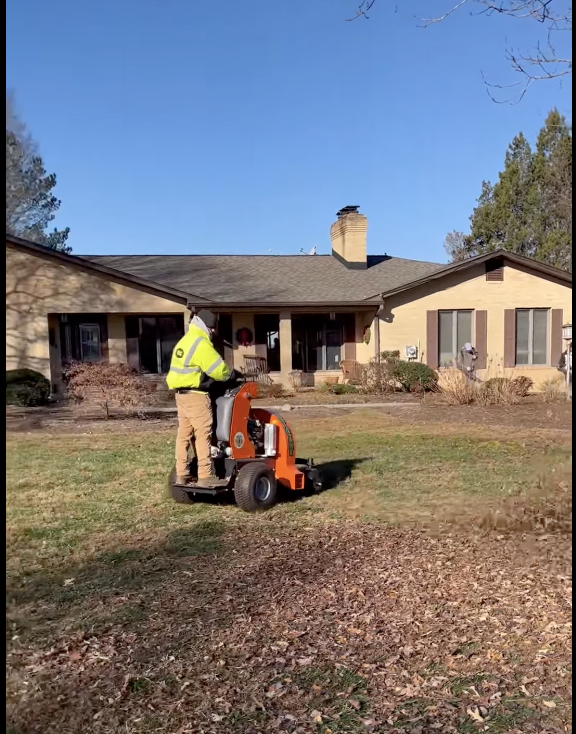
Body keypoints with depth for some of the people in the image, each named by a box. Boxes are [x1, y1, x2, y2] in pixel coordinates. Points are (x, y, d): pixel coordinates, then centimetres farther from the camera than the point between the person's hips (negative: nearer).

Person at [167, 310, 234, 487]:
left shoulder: (184, 341, 18)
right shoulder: (201, 344, -14)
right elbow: (218, 369, -15)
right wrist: (229, 374, 6)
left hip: (181, 393, 10)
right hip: (195, 395, -10)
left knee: (184, 434, 11)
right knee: (203, 435, -7)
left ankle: (181, 474, 15)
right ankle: (205, 476, -6)